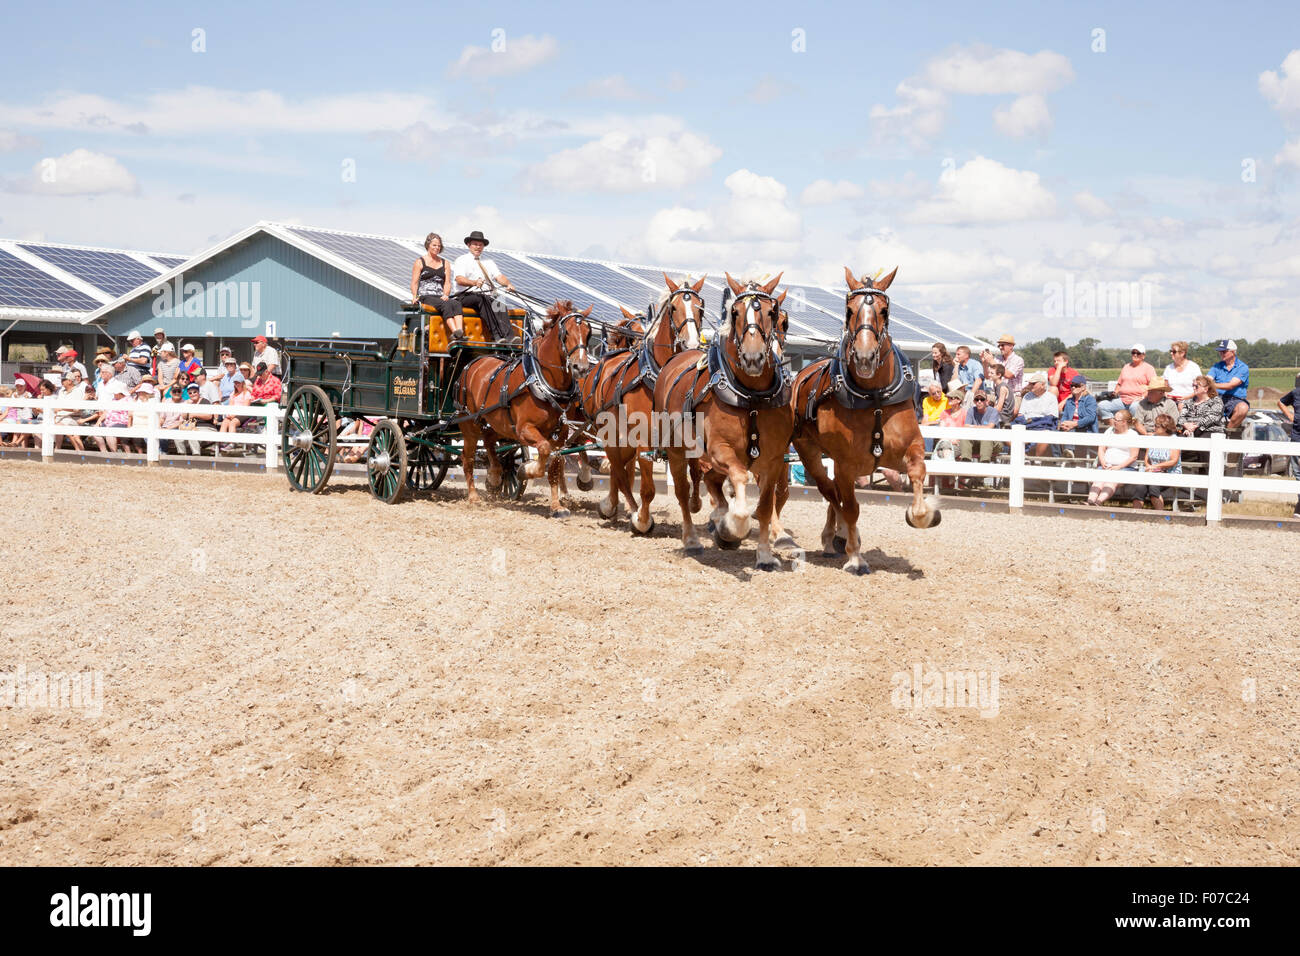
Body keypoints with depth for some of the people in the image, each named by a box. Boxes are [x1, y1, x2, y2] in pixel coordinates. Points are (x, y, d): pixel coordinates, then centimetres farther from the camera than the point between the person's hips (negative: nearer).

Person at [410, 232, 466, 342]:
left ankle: (460, 331, -53)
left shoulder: (444, 263, 22)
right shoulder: (420, 262, 12)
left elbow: (447, 282, 13)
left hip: (440, 297, 3)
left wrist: (445, 295, -8)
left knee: (456, 303, -32)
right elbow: (414, 282, 5)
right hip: (425, 296, -3)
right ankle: (454, 332, -52)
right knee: (446, 305, -35)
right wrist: (414, 296, -13)